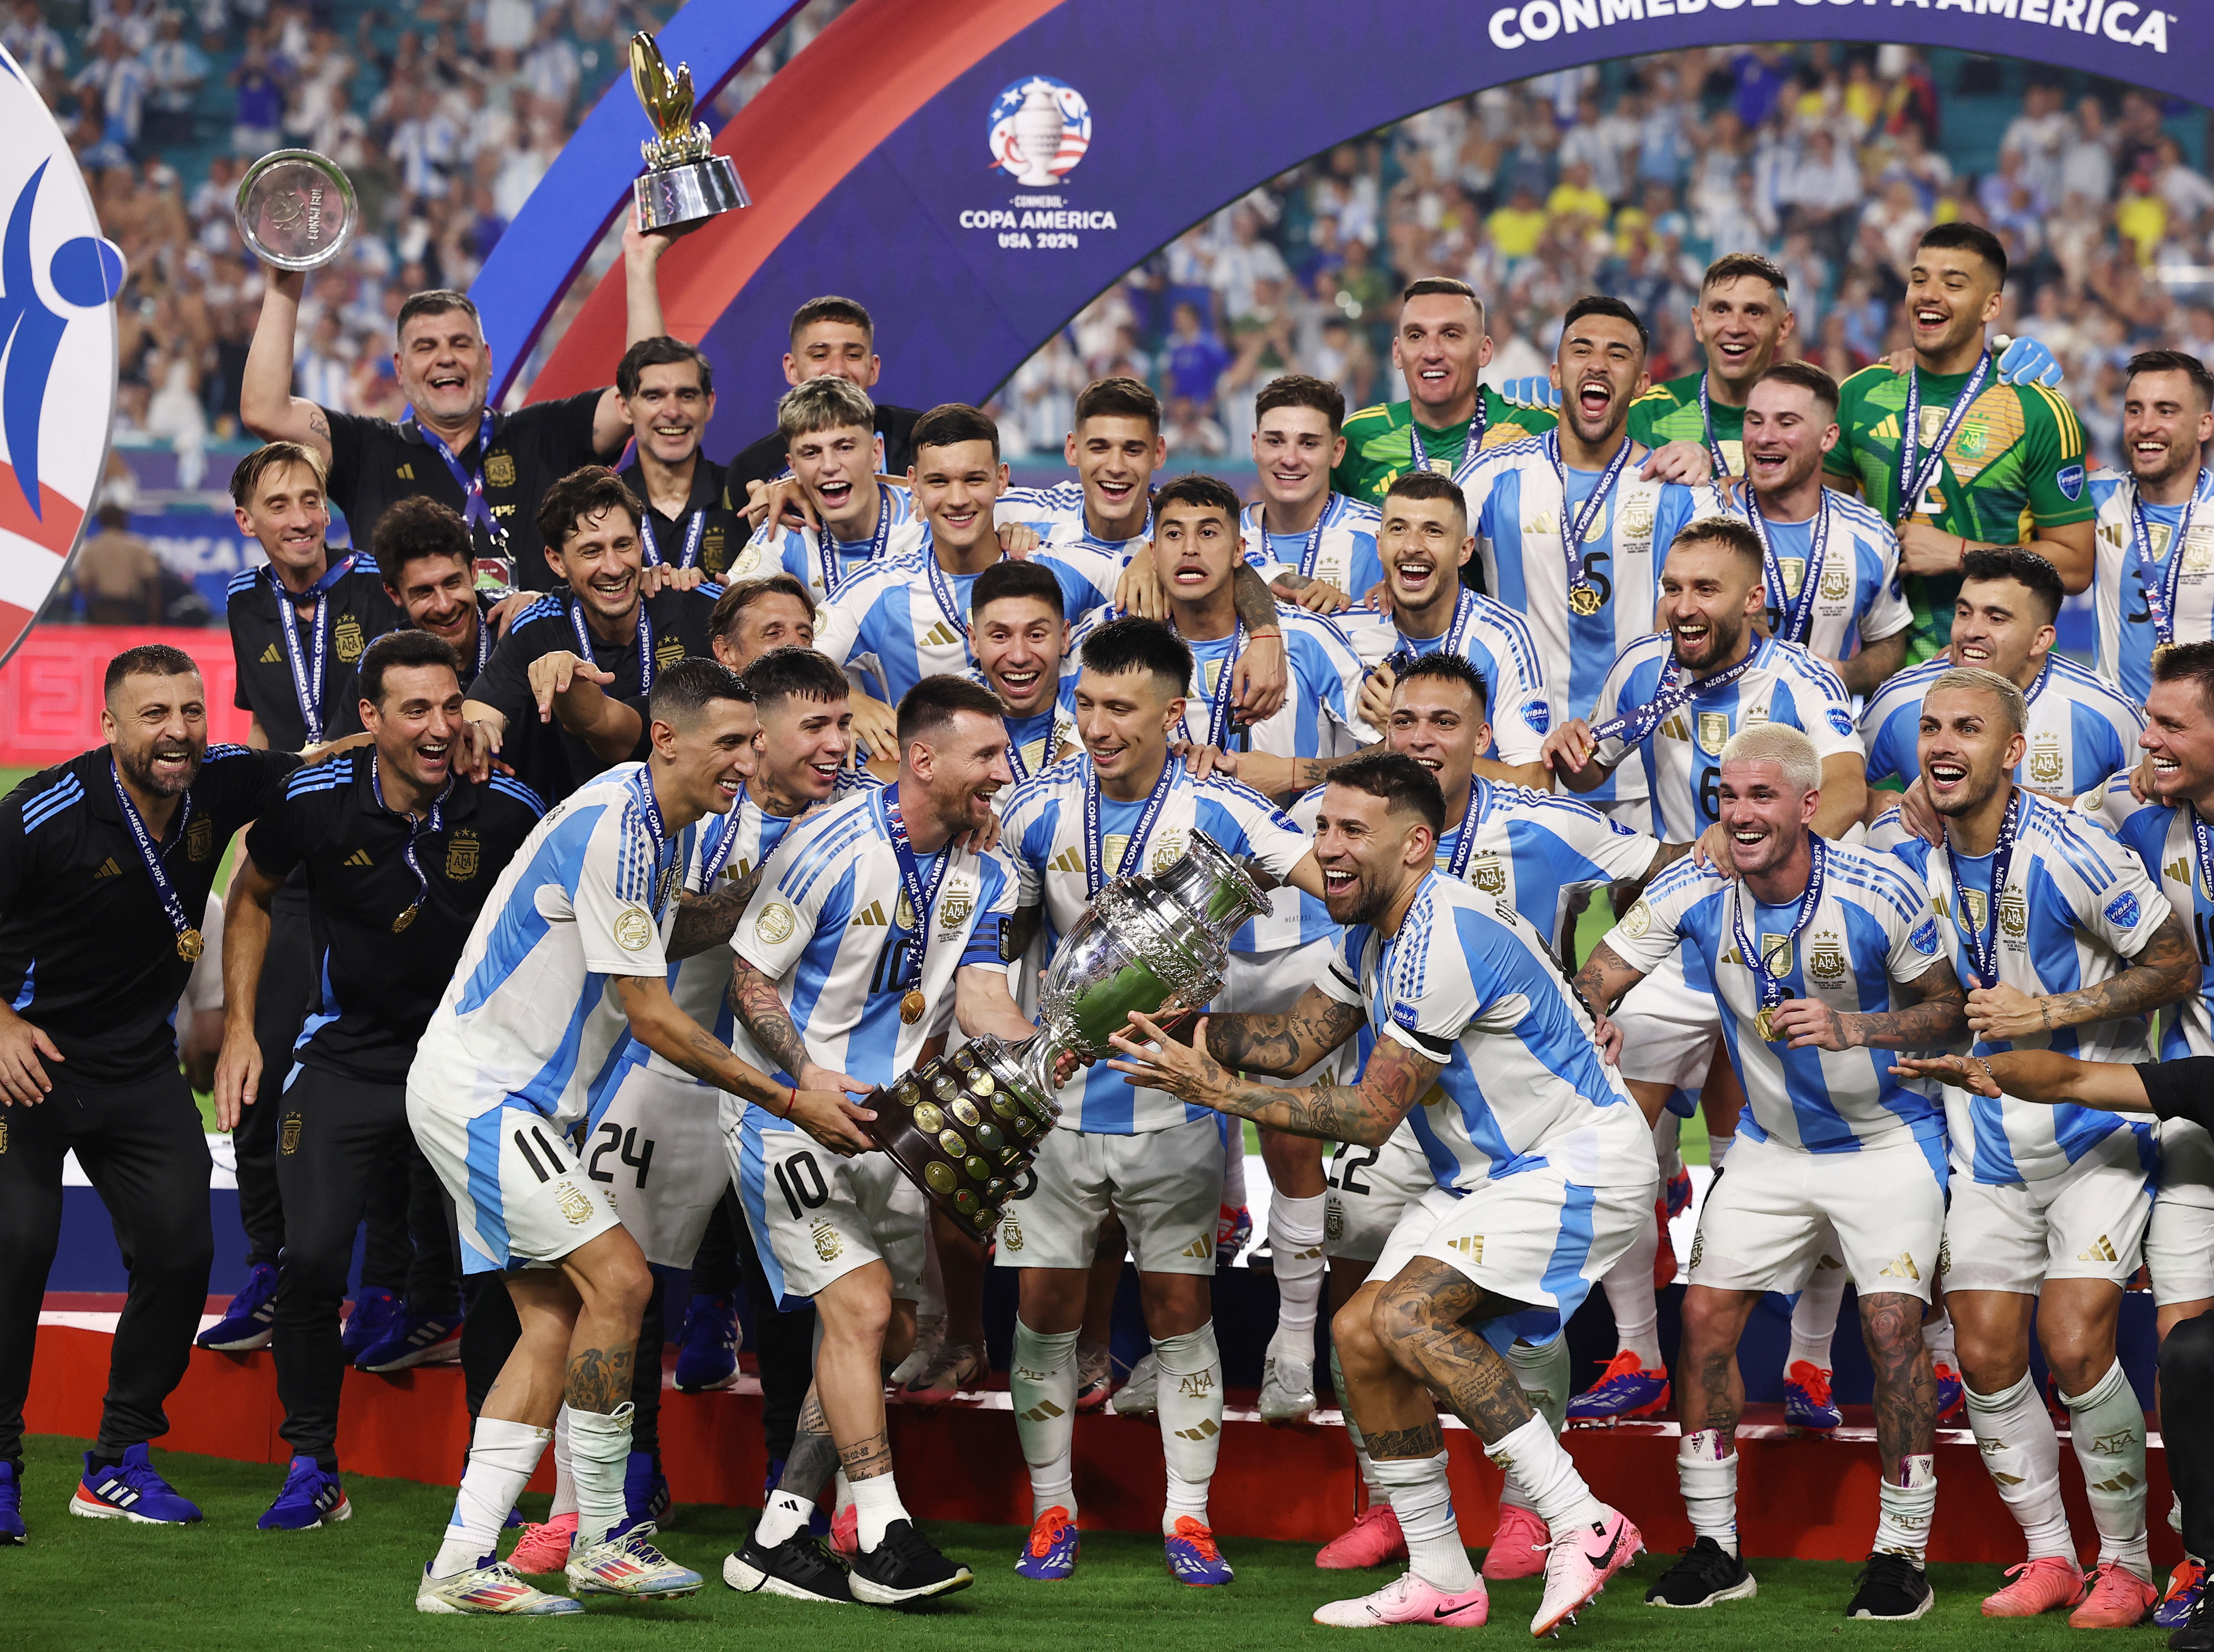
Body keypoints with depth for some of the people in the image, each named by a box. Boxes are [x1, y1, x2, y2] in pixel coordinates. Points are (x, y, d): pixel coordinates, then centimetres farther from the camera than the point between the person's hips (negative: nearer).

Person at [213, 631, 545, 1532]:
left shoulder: (507, 810, -13)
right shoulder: (317, 801, -11)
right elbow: (251, 896, 9)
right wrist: (239, 1028, 5)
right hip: (347, 1060, 0)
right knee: (312, 1258, -10)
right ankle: (313, 1468, 5)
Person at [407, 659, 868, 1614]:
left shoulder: (669, 824, 9)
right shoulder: (612, 830, -22)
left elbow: (667, 935, 27)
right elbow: (653, 1017, -21)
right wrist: (791, 1102, -18)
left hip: (510, 1102, 10)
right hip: (478, 1091, -10)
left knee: (555, 1319, 5)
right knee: (617, 1279, -16)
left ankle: (461, 1564, 1)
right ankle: (601, 1540, -8)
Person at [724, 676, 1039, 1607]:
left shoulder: (984, 876, 4)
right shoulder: (832, 847, -16)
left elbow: (981, 1001, -6)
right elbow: (751, 979, -11)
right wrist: (810, 1077, -25)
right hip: (790, 1112, -8)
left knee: (892, 1330, 7)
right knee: (860, 1308, -16)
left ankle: (778, 1539, 13)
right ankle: (883, 1540, -16)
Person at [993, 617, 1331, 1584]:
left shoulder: (1219, 813, -9)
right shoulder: (1038, 811, -3)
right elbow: (1001, 940, 10)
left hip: (1176, 1098, -1)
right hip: (1057, 1100, 1)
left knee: (1180, 1307, 3)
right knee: (1045, 1307, 2)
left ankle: (1188, 1515, 12)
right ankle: (1051, 1509, 16)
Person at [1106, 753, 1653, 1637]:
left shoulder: (1448, 940, -25)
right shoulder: (1376, 932, 7)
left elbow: (1373, 1114, -21)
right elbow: (1297, 1040, 11)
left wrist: (1221, 1092, -19)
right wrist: (1194, 1026, -7)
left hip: (1578, 1165, -10)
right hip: (1488, 1173, 10)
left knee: (1407, 1315, -26)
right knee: (1361, 1335, 2)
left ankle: (1583, 1525, -23)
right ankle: (1441, 1580, 11)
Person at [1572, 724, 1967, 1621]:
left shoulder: (1877, 892, -20)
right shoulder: (1693, 891, -11)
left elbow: (1951, 1010, -10)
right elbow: (1596, 981, -2)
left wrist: (1849, 1028, -26)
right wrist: (1593, 1021, -26)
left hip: (1886, 1138, -4)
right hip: (1772, 1144, 4)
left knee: (1891, 1326, -16)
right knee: (1706, 1318, -2)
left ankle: (1903, 1552, -6)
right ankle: (1715, 1547, 9)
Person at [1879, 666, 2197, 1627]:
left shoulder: (2069, 853, -19)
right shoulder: (1901, 848, -3)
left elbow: (2177, 967, -12)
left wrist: (2051, 1013, -18)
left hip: (2097, 1137, -5)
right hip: (1986, 1144, 5)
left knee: (2075, 1347, -14)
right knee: (1986, 1357, 1)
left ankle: (2126, 1564, 3)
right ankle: (2048, 1557, 17)